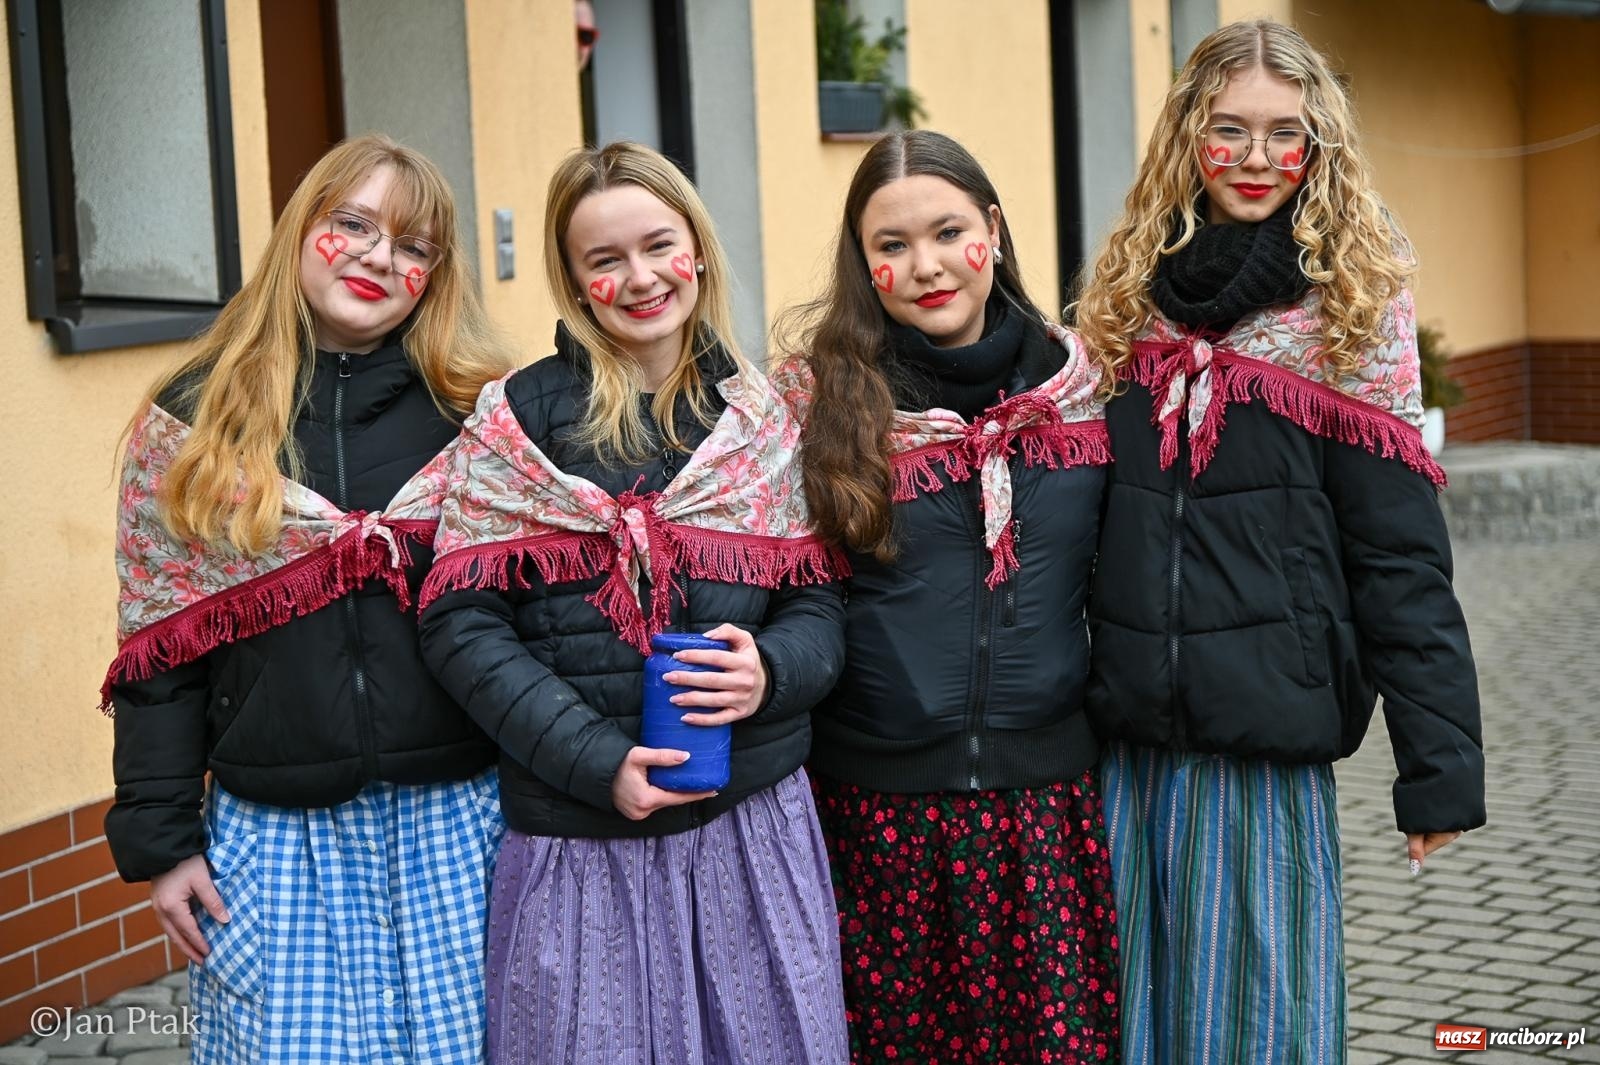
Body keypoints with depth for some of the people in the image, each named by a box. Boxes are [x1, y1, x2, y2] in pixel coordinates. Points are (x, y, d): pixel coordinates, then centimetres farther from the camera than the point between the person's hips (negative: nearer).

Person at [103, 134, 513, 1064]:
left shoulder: (479, 415, 4)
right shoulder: (195, 422, 4)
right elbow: (159, 648, 4)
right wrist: (160, 839, 0)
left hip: (456, 822, 0)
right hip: (275, 834, 0)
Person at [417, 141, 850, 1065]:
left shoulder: (765, 422, 7)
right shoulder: (521, 419, -1)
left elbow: (818, 606, 9)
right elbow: (462, 622, -5)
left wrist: (773, 672, -14)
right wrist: (596, 761, -14)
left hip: (755, 825, 2)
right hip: (579, 841, -2)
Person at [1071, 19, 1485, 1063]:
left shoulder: (1347, 315, -3)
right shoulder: (1131, 305, 7)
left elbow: (1402, 563, -6)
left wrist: (1441, 766, -9)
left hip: (1267, 751, -4)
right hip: (1126, 741, 4)